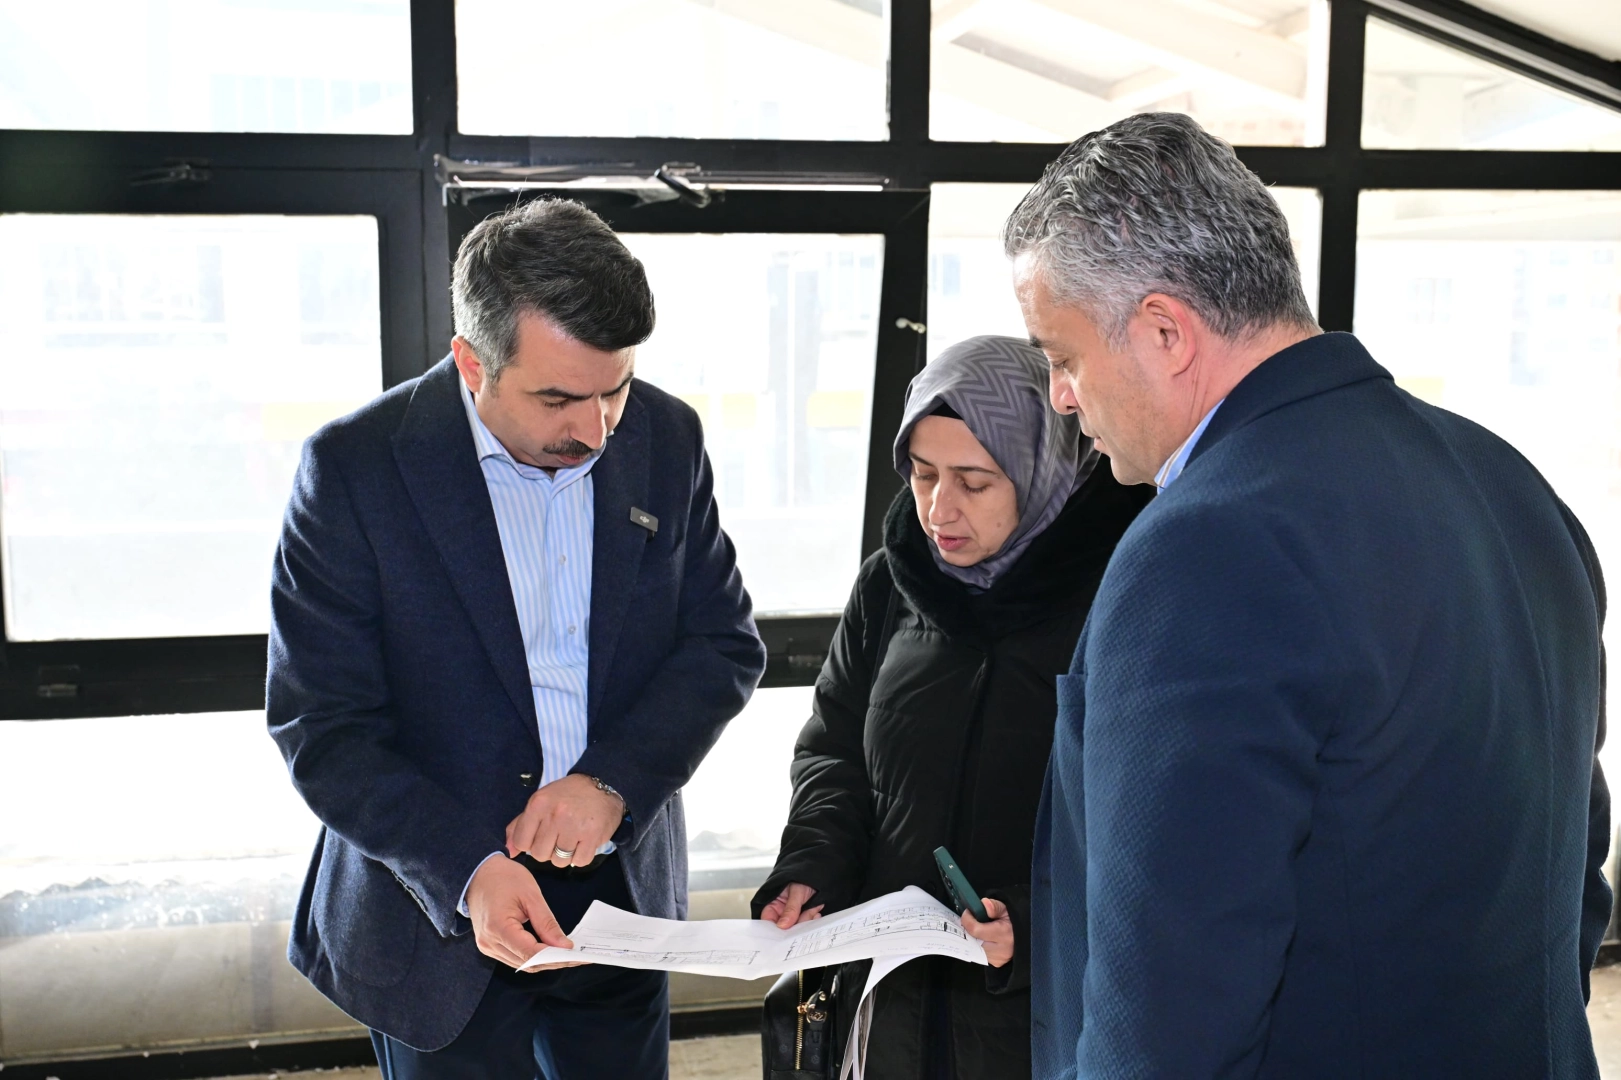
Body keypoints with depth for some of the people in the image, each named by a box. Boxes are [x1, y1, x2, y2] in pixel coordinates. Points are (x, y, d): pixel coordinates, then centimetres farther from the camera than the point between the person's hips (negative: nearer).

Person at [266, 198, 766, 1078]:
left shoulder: (665, 437, -6)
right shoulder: (353, 467, -15)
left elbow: (726, 642, -1)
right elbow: (320, 728, -14)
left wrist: (612, 780, -16)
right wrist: (464, 869, -27)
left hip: (621, 893, 3)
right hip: (436, 910, -3)